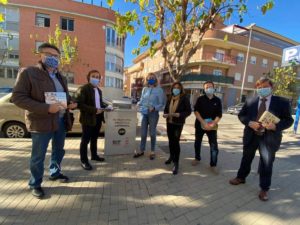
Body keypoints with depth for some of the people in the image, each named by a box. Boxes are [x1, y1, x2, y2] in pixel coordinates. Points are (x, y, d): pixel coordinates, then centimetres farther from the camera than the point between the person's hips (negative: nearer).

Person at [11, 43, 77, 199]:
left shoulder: (60, 77, 12)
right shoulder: (28, 72, -8)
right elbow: (17, 98, -15)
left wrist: (70, 103, -1)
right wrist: (46, 108, -25)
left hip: (61, 120, 7)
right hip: (41, 122, -6)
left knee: (59, 150, 19)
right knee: (38, 156, 7)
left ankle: (55, 173, 42)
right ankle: (35, 184, 29)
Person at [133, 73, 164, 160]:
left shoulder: (159, 90, -5)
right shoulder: (144, 89, 9)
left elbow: (161, 104, -7)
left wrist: (154, 108, -22)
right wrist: (139, 105, -5)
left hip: (153, 114, -4)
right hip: (144, 113, 4)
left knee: (152, 133, 7)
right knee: (143, 133, 9)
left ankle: (152, 152, 23)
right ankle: (141, 150, 24)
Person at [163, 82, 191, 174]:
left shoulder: (184, 99, -9)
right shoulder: (170, 99, 8)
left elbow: (188, 111, -11)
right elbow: (166, 108, 16)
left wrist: (178, 114, -25)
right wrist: (165, 114, -7)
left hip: (178, 123, -6)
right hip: (169, 122, 6)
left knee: (176, 141, -10)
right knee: (170, 140, 15)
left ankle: (176, 163, 2)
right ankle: (171, 156, 36)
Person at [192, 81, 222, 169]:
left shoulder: (217, 100, 1)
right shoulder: (200, 99, 0)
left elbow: (219, 115, -2)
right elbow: (196, 111, -8)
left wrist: (212, 124, -17)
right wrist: (203, 123, -18)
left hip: (212, 126, 0)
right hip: (200, 124, 1)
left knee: (214, 146, -3)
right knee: (197, 142, 13)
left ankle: (213, 165, 10)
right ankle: (197, 158, 35)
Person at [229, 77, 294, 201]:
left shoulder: (282, 102, -3)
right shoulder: (250, 101, 2)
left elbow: (288, 120, -3)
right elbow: (241, 115, 5)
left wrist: (276, 126, -22)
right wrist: (249, 122, -14)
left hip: (269, 138, -2)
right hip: (251, 136, 2)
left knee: (267, 163, 8)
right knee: (246, 159, 18)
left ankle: (264, 189, 27)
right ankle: (241, 177, 39)